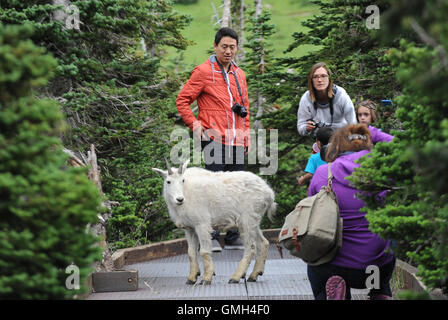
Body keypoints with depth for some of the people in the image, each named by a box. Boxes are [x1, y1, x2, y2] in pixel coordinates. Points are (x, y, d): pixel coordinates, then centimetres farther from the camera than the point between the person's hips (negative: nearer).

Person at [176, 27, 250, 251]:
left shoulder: (239, 75, 18)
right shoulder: (203, 72, -2)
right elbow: (182, 100, 0)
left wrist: (246, 133, 18)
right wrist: (195, 125, -9)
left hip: (236, 142, 6)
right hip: (214, 139, -6)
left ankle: (233, 237, 15)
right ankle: (210, 237, -7)